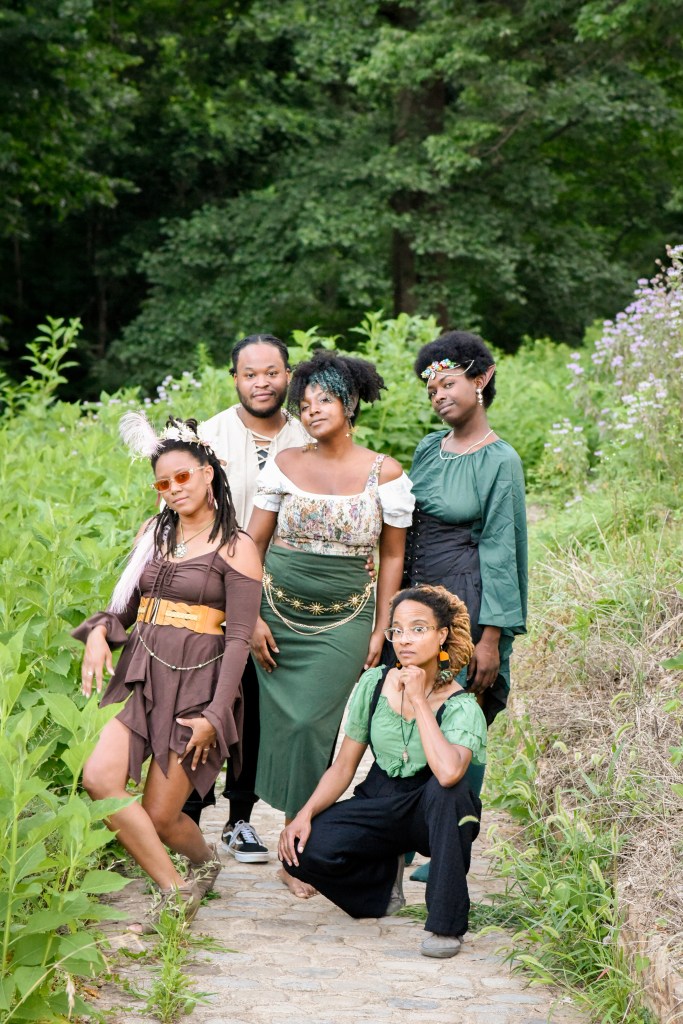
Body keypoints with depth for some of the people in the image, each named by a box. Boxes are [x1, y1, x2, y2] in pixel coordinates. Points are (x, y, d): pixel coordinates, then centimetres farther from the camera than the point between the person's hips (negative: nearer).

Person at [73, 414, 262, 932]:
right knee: (100, 778, -18)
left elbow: (238, 639, -7)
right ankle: (175, 889, -3)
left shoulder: (236, 548, -3)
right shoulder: (154, 533, 13)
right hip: (141, 677, 5)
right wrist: (99, 633, -5)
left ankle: (206, 860, 26)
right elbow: (126, 604, 18)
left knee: (159, 816, -7)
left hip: (198, 685, -5)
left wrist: (215, 715, -14)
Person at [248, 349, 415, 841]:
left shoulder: (385, 473, -3)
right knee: (280, 723, 2)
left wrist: (381, 631, 1)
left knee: (309, 724, -10)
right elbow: (252, 545, 3)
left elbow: (393, 556, 3)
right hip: (279, 616, 2)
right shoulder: (286, 465, 1)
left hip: (343, 623, -2)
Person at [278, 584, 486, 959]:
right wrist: (305, 813, -16)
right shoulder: (374, 684, -5)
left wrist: (419, 700, -29)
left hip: (433, 814, -3)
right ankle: (384, 878, 11)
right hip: (378, 806, 3)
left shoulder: (461, 706, -17)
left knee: (447, 788, -38)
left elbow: (448, 773, -39)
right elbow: (344, 765, 0)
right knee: (302, 850, -23)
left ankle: (446, 921, -23)